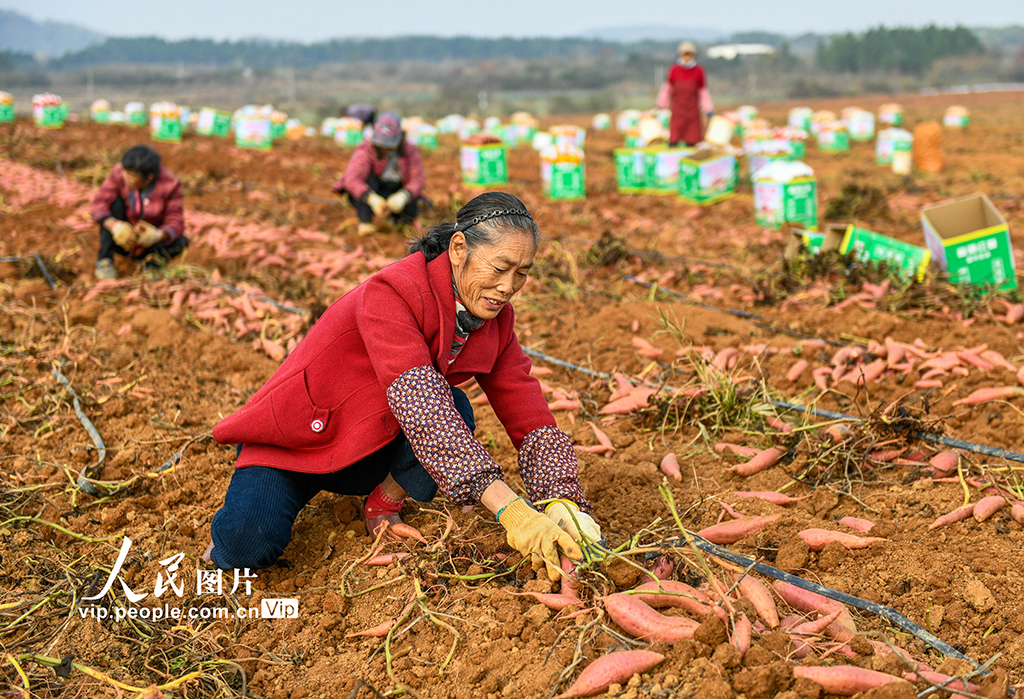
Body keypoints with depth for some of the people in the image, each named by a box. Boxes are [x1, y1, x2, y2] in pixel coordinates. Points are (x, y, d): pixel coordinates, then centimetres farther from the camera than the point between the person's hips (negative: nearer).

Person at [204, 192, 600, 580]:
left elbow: (530, 419, -10)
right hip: (297, 441, -5)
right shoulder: (392, 293, -30)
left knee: (456, 409, -25)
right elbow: (420, 408, -41)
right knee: (248, 546, -29)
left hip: (371, 455, 5)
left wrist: (563, 503, -29)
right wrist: (508, 509, -48)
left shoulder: (496, 319, -7)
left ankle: (383, 505, -2)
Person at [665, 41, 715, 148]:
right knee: (673, 140, -9)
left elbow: (703, 91, 10)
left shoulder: (699, 71, 3)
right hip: (677, 110, -1)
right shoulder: (674, 70, 2)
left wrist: (708, 109, 4)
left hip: (693, 111, 1)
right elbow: (668, 88, 13)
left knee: (691, 142, 0)